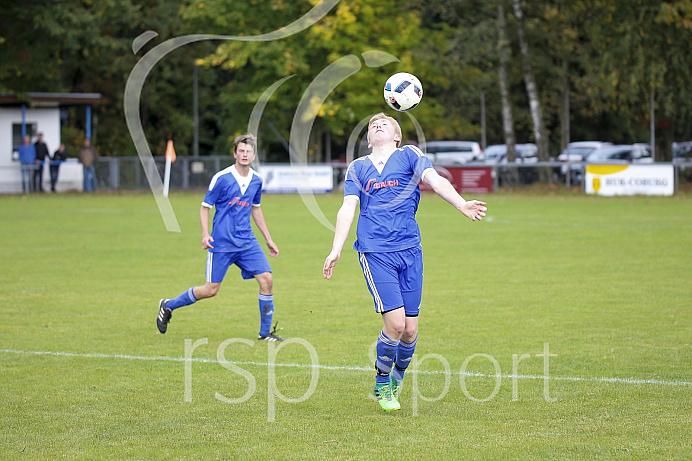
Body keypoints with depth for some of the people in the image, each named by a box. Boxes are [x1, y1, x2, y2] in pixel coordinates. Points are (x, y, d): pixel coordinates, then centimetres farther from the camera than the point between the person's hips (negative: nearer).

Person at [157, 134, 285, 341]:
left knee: (266, 279, -10)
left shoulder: (256, 180, 6)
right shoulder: (221, 178, -11)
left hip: (247, 241, 5)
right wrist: (205, 234, -18)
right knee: (211, 290, -2)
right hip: (221, 244, -5)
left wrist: (268, 239, 22)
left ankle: (266, 332, 1)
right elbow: (205, 207, -4)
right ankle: (168, 306, 20)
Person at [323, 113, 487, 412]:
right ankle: (382, 385, 8)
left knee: (410, 329, 0)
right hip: (375, 253, -1)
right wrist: (336, 251, -3)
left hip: (410, 251, 1)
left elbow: (436, 181, -1)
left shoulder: (409, 155, 12)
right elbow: (348, 208, 8)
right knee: (395, 323, -14)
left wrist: (462, 205, -19)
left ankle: (397, 378, 28)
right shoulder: (357, 168, 15)